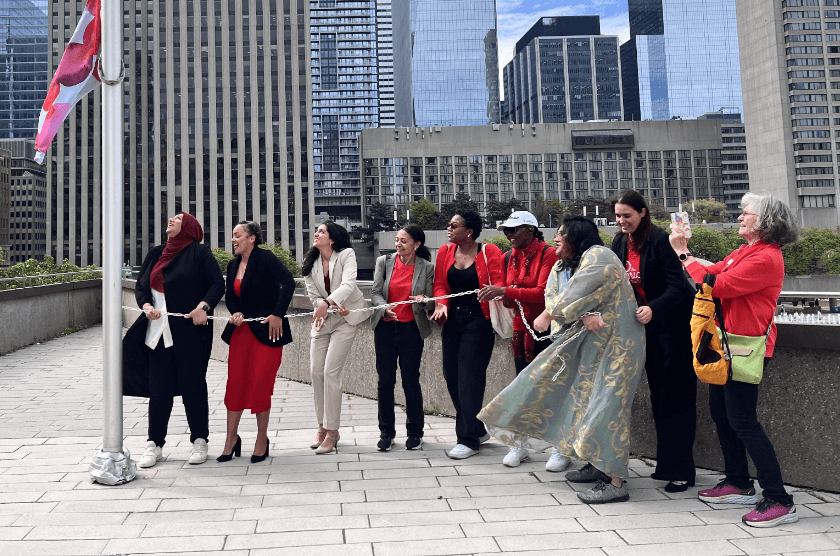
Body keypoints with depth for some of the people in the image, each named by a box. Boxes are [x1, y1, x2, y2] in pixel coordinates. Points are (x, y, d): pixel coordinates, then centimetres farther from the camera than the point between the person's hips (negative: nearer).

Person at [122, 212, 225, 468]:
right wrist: (146, 305, -3)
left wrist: (203, 306, -21)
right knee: (159, 387, 5)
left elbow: (218, 284, -6)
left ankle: (199, 442, 15)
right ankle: (155, 444, 16)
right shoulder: (156, 254, 15)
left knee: (192, 385, 2)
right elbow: (141, 286, 17)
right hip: (158, 331, 5)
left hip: (191, 331, -4)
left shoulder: (199, 252, -1)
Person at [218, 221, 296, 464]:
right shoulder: (233, 265, 12)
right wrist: (235, 312, -3)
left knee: (259, 382, -4)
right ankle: (232, 438, 17)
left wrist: (278, 314, -26)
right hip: (241, 329, 6)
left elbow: (288, 282, -21)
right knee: (235, 381, 4)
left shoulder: (266, 259, -10)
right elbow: (229, 295, 18)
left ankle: (262, 439, 12)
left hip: (267, 330, -6)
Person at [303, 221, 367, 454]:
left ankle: (332, 431, -4)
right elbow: (313, 295, -1)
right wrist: (335, 307, -18)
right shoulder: (310, 263, 2)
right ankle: (322, 426, 15)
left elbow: (348, 284, -26)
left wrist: (327, 302, -40)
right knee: (316, 371, 0)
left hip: (345, 320, -5)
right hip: (322, 319, 5)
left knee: (331, 371, -12)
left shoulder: (346, 254, -11)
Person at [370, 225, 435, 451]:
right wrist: (384, 308, -21)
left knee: (411, 381, 0)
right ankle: (386, 432, 18)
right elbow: (375, 293, -1)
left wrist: (422, 299, -21)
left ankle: (415, 432, 17)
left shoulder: (427, 268, -1)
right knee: (385, 380, 4)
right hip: (385, 328, 2)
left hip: (411, 329, -2)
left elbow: (431, 300, 2)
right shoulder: (384, 262, 4)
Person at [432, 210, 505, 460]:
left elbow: (498, 283, -7)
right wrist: (441, 304, -10)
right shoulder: (445, 252, 10)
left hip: (478, 320, -6)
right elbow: (440, 284, 8)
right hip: (452, 320, 6)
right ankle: (478, 430, 24)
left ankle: (468, 440, 3)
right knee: (451, 377, 7)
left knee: (469, 378, -7)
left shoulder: (489, 252, -4)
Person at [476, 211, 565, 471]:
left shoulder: (547, 254, -10)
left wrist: (505, 291, -26)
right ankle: (520, 445, 20)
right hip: (521, 329, 6)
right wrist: (496, 295, -7)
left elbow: (543, 292, -21)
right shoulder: (510, 257, 11)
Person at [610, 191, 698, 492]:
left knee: (676, 397, -4)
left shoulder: (660, 240, -18)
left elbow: (677, 285, -24)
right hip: (649, 326, 8)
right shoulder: (620, 243, 4)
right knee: (657, 395, 12)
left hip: (676, 324, -7)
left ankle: (681, 470, 2)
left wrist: (653, 309, -39)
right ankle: (665, 464, 21)